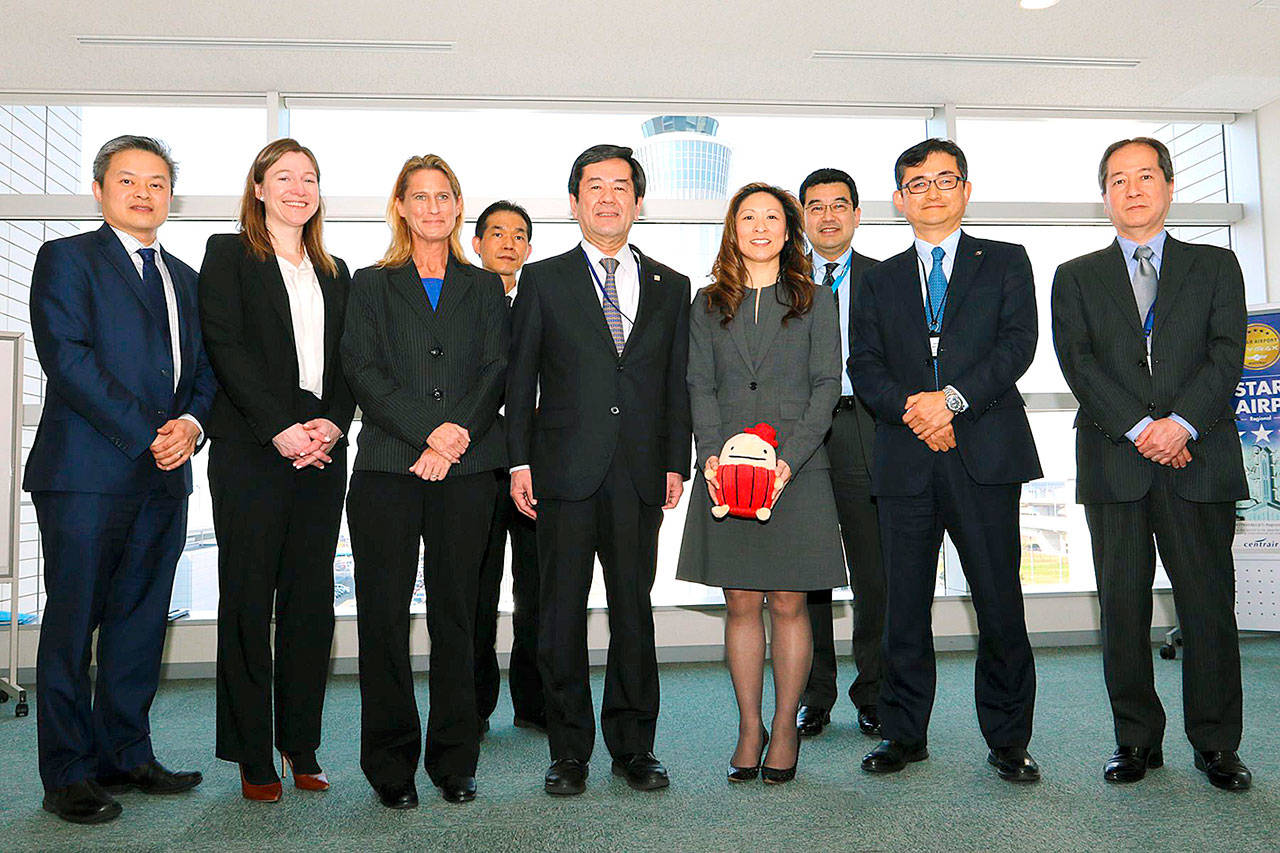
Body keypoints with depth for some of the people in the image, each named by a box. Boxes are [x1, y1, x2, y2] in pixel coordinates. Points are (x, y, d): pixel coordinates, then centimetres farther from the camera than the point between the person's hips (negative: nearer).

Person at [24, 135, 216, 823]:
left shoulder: (184, 276, 20)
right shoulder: (66, 259, 2)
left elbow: (204, 370, 17)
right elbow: (67, 358, -11)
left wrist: (191, 422, -5)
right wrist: (146, 433, -16)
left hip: (164, 479, 6)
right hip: (86, 474, -5)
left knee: (141, 623, 10)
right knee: (72, 625, 1)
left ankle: (126, 756, 21)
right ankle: (68, 775, 12)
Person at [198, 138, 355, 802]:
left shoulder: (334, 272, 20)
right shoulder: (228, 253, 6)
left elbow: (346, 362, 13)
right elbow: (226, 348, -6)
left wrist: (333, 424, -6)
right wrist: (280, 429, -15)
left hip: (322, 449, 4)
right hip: (251, 450, -4)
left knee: (311, 598, 5)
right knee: (248, 598, 0)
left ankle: (301, 746, 16)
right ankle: (252, 757, 11)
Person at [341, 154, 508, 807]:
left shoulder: (484, 287, 16)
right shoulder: (372, 284, 12)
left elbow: (495, 371, 5)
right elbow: (363, 370, -1)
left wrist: (456, 437, -11)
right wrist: (429, 429, -13)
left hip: (466, 469, 1)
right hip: (387, 467, -1)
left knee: (456, 612, 4)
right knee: (384, 613, 0)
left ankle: (453, 759, 15)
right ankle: (391, 763, 13)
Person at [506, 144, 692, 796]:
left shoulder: (670, 287, 13)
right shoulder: (544, 280, 7)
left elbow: (677, 383, 11)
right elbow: (520, 377, 4)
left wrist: (676, 463, 3)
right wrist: (520, 461, -3)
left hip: (640, 473, 2)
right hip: (566, 468, -1)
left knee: (634, 609, 8)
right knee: (562, 611, 4)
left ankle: (633, 746, 22)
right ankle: (569, 751, 17)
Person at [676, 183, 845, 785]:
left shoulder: (815, 301, 8)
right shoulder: (708, 304, 12)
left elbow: (826, 386, 0)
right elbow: (700, 387, 5)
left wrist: (789, 458, -13)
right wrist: (712, 454, -11)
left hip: (797, 470, -1)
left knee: (788, 604, 3)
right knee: (741, 604, 6)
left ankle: (785, 727, 18)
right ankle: (749, 728, 19)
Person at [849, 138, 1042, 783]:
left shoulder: (1005, 263, 13)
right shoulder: (879, 280, 18)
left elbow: (1018, 343, -1)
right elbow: (864, 366, 7)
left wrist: (953, 398, -15)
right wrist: (910, 408, -11)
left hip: (985, 455, -1)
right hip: (904, 458, 2)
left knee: (1000, 604, 1)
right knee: (905, 606, 5)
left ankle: (1007, 740, 16)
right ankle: (904, 734, 19)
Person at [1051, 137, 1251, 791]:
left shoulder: (1216, 265, 14)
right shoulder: (1076, 278, 13)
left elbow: (1227, 354, 2)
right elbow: (1078, 363, 0)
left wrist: (1181, 422, -14)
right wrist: (1139, 428, -12)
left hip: (1200, 460, 0)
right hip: (1114, 463, 0)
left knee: (1209, 607, 2)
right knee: (1122, 609, 3)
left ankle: (1215, 745, 16)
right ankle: (1137, 740, 15)